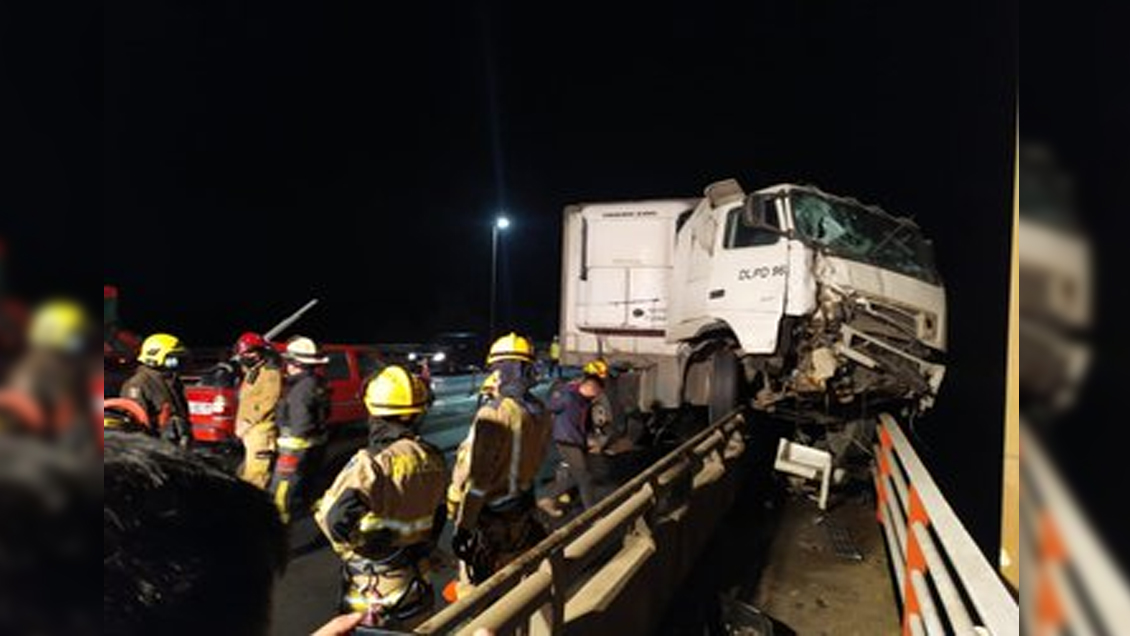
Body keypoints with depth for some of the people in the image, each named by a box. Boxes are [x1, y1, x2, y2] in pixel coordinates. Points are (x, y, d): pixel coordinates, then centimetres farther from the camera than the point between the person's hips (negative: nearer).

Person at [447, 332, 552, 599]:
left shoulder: (494, 414, -26)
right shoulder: (541, 413, -5)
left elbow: (475, 477, -23)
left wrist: (462, 525, -17)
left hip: (488, 517, -7)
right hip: (521, 509, 7)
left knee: (476, 585, 9)